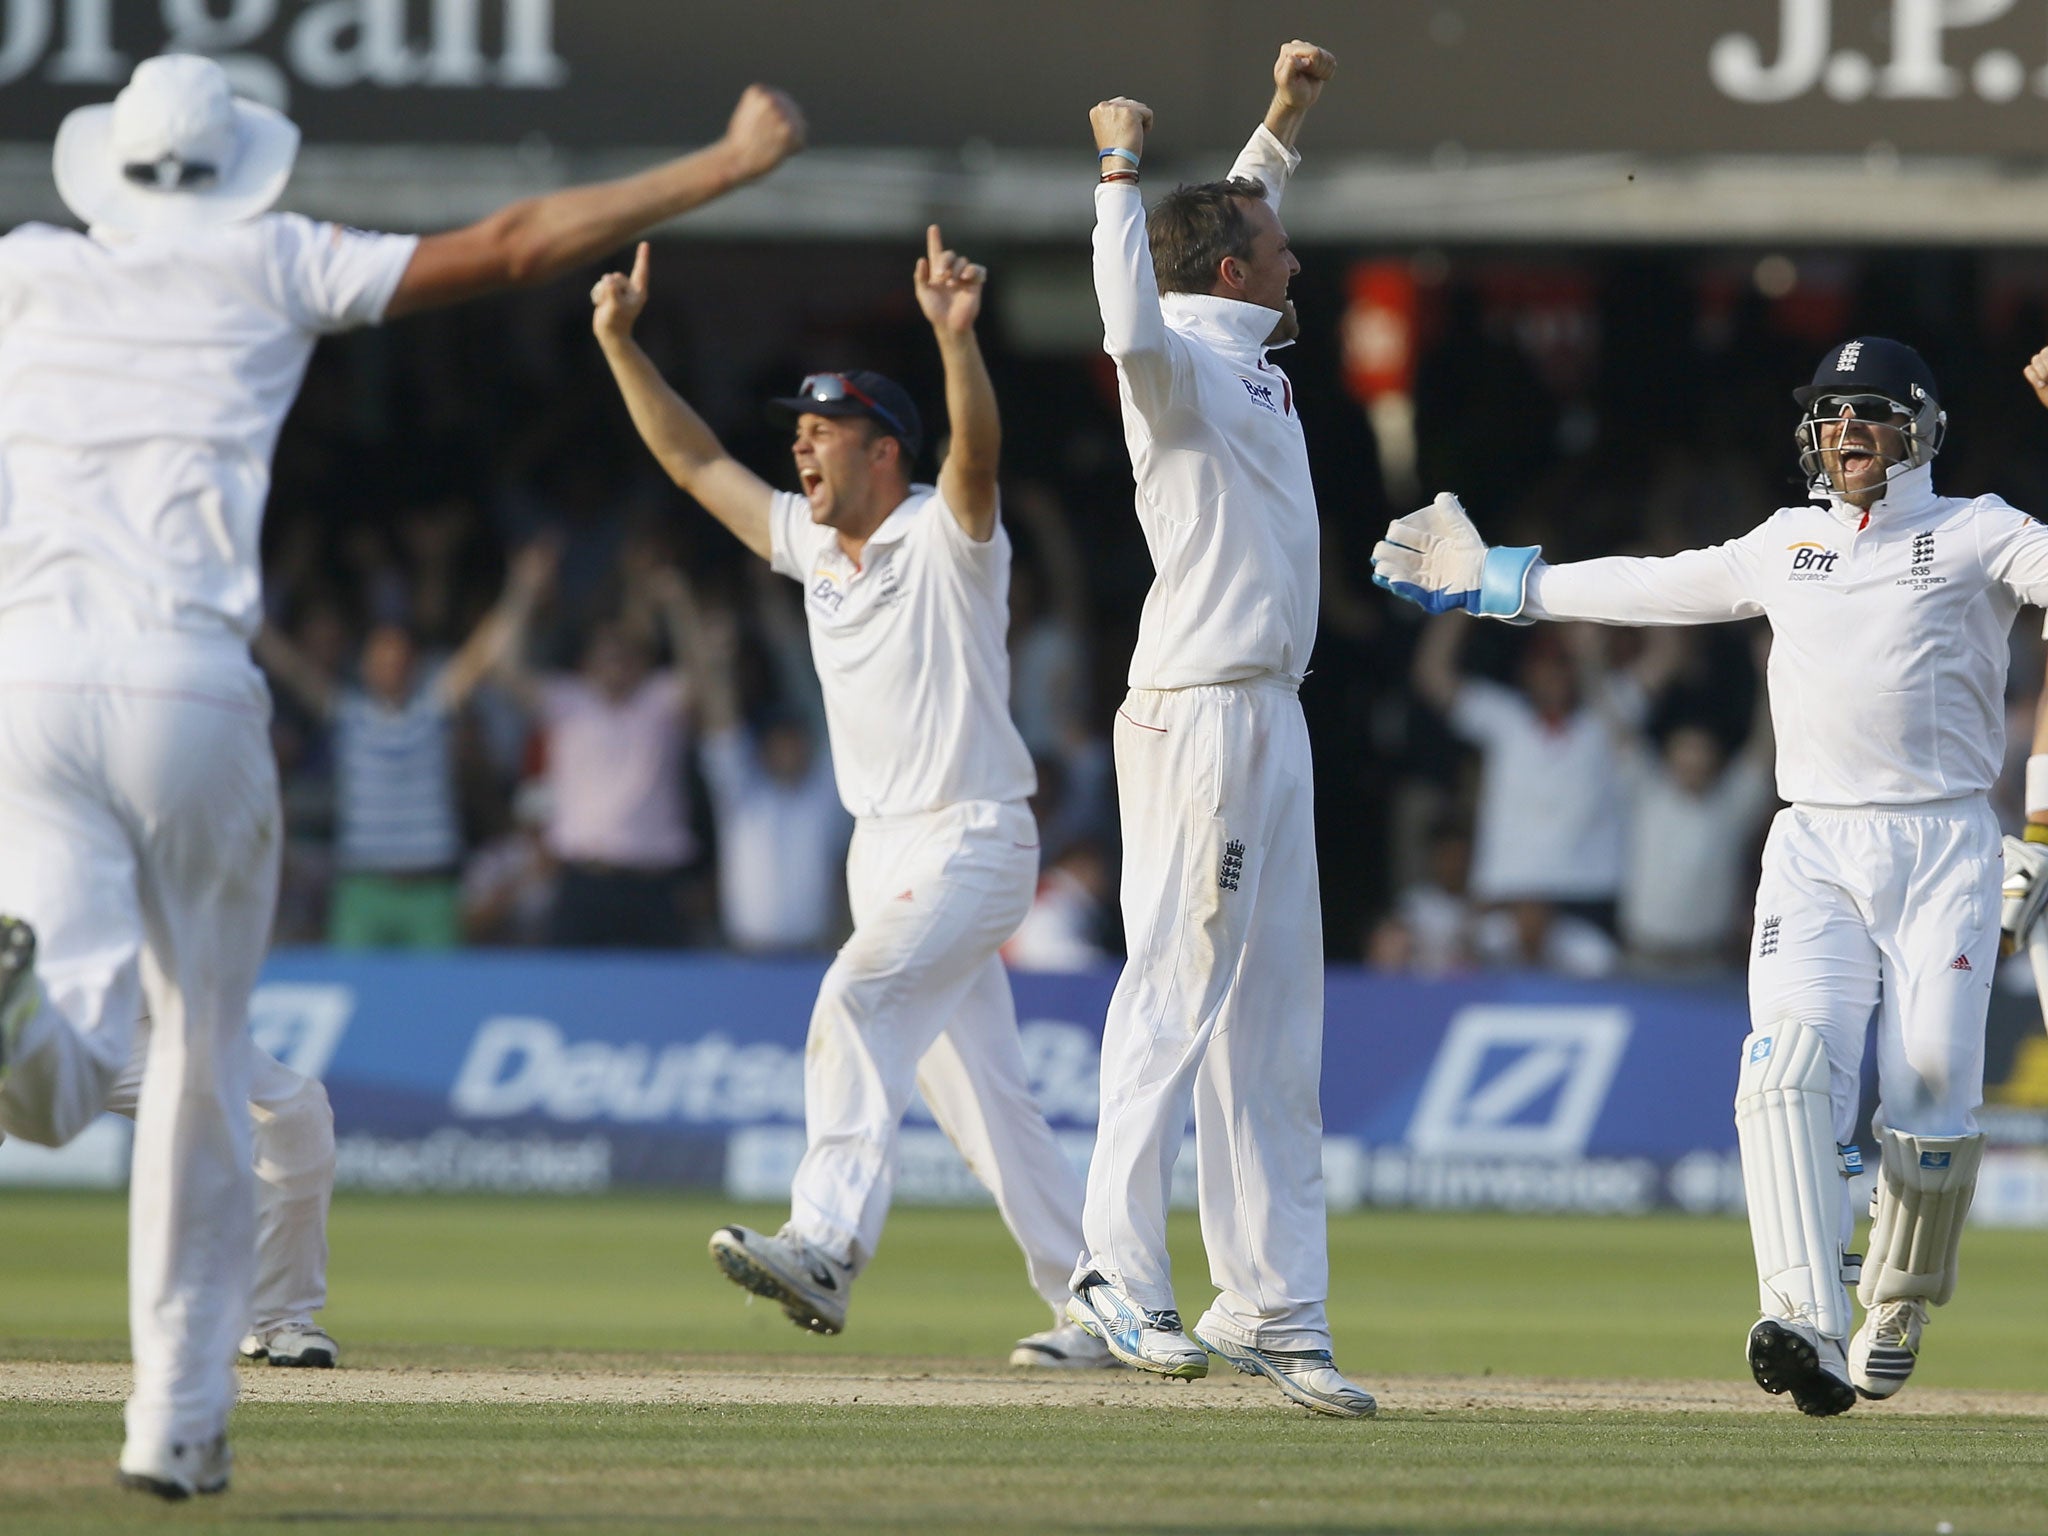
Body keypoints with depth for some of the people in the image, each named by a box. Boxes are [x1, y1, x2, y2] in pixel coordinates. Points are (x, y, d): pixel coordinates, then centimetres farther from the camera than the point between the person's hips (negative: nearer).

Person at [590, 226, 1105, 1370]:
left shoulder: (946, 538, -12)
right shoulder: (812, 542, 10)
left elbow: (979, 454, -32)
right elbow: (695, 459, 13)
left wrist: (958, 336, -50)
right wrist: (621, 341, 2)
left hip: (973, 841, -9)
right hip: (885, 851, 9)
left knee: (862, 999, -29)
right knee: (983, 1094, 10)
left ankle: (827, 1243, -41)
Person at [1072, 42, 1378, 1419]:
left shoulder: (1244, 357, 15)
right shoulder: (1185, 364, -12)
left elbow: (1241, 226, 37)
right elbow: (1135, 332, -37)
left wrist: (1285, 126, 30)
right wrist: (1121, 173, -32)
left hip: (1268, 724, 10)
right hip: (1203, 720, -10)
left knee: (1273, 1030, 10)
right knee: (1177, 998, -11)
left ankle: (1274, 1307, 12)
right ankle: (1123, 1279, -11)